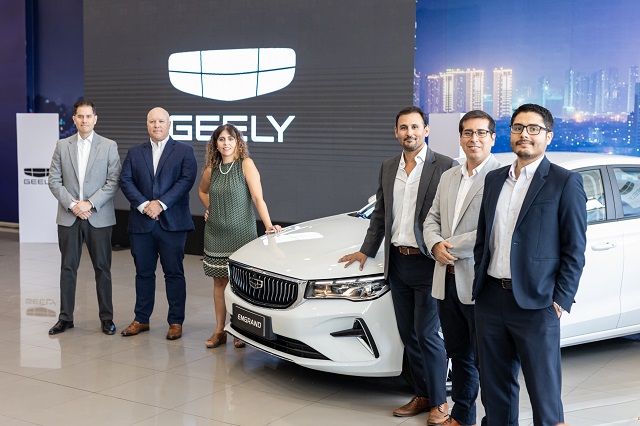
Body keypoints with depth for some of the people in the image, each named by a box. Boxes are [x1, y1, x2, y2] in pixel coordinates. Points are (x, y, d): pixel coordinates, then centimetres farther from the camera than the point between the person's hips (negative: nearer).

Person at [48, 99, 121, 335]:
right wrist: (72, 204, -9)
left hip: (99, 217, -2)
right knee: (68, 267, 7)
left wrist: (90, 204, -13)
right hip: (68, 217, 2)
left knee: (102, 269, 4)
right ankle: (65, 317, 15)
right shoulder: (62, 146, 7)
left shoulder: (109, 146, 1)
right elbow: (54, 180, 4)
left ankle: (106, 317, 13)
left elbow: (113, 181, -5)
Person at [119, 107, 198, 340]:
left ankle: (176, 322, 9)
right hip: (141, 222, 3)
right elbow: (126, 181, 3)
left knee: (174, 273, 1)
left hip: (172, 222, -3)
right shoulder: (135, 153, 13)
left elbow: (186, 180, -9)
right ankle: (141, 319, 20)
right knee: (143, 272, 10)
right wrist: (143, 205, -12)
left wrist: (161, 204, -16)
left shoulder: (184, 151, 4)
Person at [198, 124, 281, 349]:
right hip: (216, 234, 4)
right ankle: (219, 331, 16)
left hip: (241, 233, -4)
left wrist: (268, 224, -24)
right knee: (219, 281, 8)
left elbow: (258, 198, -14)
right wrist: (209, 208, 10)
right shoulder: (211, 169, 5)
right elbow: (202, 191, 26)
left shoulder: (246, 164, -8)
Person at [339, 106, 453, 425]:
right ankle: (422, 395, 26)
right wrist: (366, 251, 15)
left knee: (426, 334, -2)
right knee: (408, 334, 12)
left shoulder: (444, 167, -8)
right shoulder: (388, 168, 11)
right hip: (397, 263, 6)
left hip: (427, 263, -6)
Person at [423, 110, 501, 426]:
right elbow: (431, 219, 15)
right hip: (448, 282, 7)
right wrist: (436, 245, -6)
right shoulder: (448, 177, 15)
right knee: (459, 355, 19)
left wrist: (450, 246, -15)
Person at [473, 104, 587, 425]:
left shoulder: (565, 182, -6)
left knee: (544, 393, 4)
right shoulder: (494, 179, 12)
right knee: (495, 387, 15)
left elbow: (575, 249, -7)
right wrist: (479, 284, 10)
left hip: (535, 304, -5)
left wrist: (561, 300, -12)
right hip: (491, 299, 6)